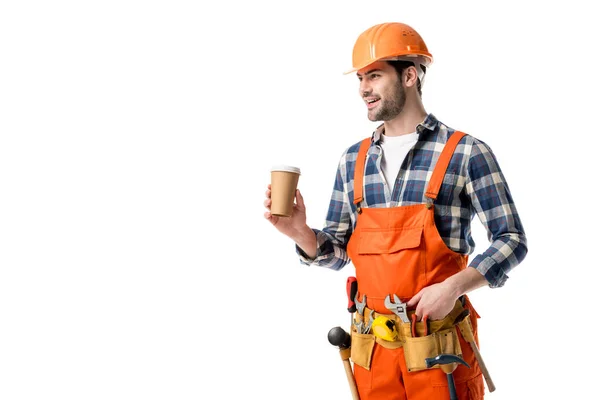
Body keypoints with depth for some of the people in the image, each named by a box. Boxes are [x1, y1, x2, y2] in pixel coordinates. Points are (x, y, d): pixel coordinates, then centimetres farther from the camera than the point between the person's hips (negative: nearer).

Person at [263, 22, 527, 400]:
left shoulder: (466, 153, -7)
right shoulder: (353, 160, 8)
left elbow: (512, 240, -5)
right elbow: (337, 251, 12)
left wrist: (454, 286, -19)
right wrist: (300, 231, -8)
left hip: (439, 345, -4)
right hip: (372, 345, 4)